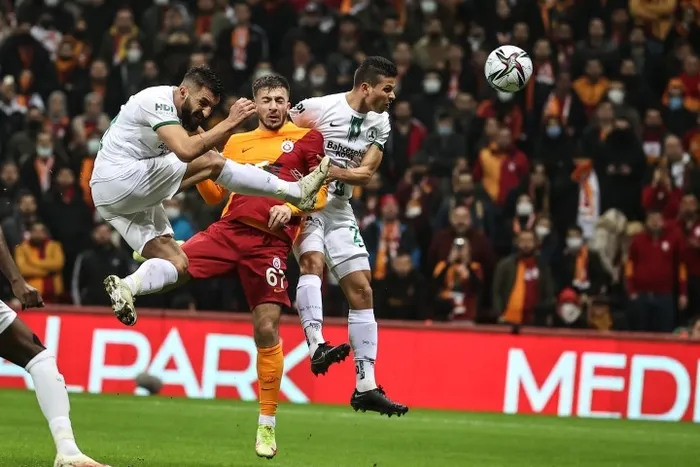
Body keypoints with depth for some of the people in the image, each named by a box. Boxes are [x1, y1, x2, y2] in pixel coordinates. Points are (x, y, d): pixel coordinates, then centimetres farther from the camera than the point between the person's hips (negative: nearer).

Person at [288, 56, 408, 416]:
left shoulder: (380, 124, 5)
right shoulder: (317, 108, -14)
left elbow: (366, 173, -4)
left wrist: (330, 171, -22)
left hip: (339, 210, 7)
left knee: (361, 289, 2)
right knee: (313, 261, -33)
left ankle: (365, 386, 4)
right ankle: (317, 346, -46)